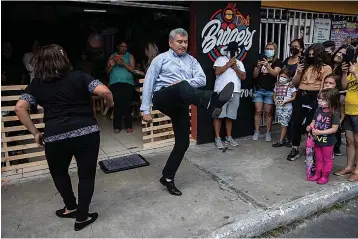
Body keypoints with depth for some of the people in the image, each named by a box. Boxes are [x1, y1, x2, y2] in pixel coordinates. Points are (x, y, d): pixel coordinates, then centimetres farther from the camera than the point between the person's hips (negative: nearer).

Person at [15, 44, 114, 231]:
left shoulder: (36, 84, 10)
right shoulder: (78, 76, 3)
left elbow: (20, 108, 2)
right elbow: (104, 91, -10)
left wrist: (35, 132, 8)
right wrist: (110, 103, 11)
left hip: (55, 136, 2)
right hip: (87, 132, -1)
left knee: (59, 173, 28)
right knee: (86, 174, 14)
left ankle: (71, 207, 40)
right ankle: (82, 217, 22)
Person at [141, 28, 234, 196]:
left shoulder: (192, 61, 18)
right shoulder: (161, 59, 8)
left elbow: (202, 80, 4)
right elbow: (149, 83, 2)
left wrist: (183, 82, -15)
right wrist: (145, 109, -5)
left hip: (180, 105, 5)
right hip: (163, 98, -5)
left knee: (183, 142, 2)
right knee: (183, 87, -36)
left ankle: (167, 178, 17)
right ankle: (212, 102, -66)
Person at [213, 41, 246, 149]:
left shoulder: (239, 63, 19)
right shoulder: (220, 59, 5)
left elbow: (243, 77, 9)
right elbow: (217, 72, -11)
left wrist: (235, 68, -2)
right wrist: (228, 64, -7)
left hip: (235, 92, 4)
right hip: (221, 91, -4)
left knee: (230, 116, 8)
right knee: (219, 115, -3)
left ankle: (229, 137, 20)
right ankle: (217, 138, 4)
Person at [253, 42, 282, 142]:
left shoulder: (278, 62, 3)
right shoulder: (261, 59, 10)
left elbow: (275, 73, -14)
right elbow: (255, 76, 6)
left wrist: (267, 65, -28)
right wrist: (258, 67, -13)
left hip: (270, 90, -2)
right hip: (259, 89, 2)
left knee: (268, 112, 1)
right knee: (258, 111, 1)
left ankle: (268, 133, 9)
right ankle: (256, 132, 8)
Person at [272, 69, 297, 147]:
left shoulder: (290, 86, -7)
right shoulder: (277, 85, 8)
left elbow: (294, 97, -8)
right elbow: (274, 95, 16)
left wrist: (285, 101, -17)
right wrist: (275, 101, -4)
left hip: (287, 107, -5)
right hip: (278, 107, 5)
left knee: (284, 124, -2)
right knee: (282, 124, 10)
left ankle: (281, 141, 3)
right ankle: (284, 139, 20)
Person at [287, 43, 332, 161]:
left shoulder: (326, 68, 1)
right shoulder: (304, 66, 13)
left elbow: (325, 86, -6)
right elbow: (294, 83, 12)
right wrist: (298, 72, -3)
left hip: (314, 98, -4)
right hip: (300, 96, 4)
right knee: (296, 123, 8)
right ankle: (295, 149, 21)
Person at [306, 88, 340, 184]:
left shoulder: (334, 113, -19)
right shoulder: (318, 110, -2)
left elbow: (334, 129, -21)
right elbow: (313, 121, 8)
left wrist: (320, 132, -27)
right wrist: (310, 127, -13)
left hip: (327, 141, -6)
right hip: (317, 140, 6)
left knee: (327, 159, 14)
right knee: (318, 159, 20)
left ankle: (325, 176, 27)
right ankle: (317, 174, 34)